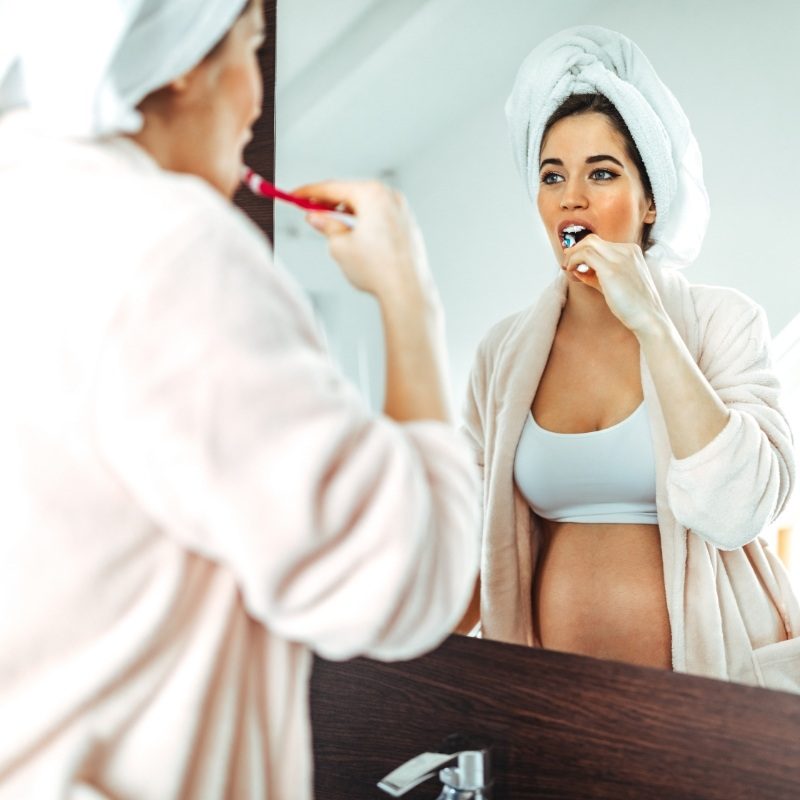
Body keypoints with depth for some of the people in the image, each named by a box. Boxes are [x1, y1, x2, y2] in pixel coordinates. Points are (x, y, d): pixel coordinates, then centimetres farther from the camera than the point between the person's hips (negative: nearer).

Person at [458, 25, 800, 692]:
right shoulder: (505, 353, 7)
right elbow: (481, 538, 11)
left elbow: (736, 511, -14)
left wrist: (650, 323, -14)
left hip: (714, 676, -2)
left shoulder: (721, 323, -1)